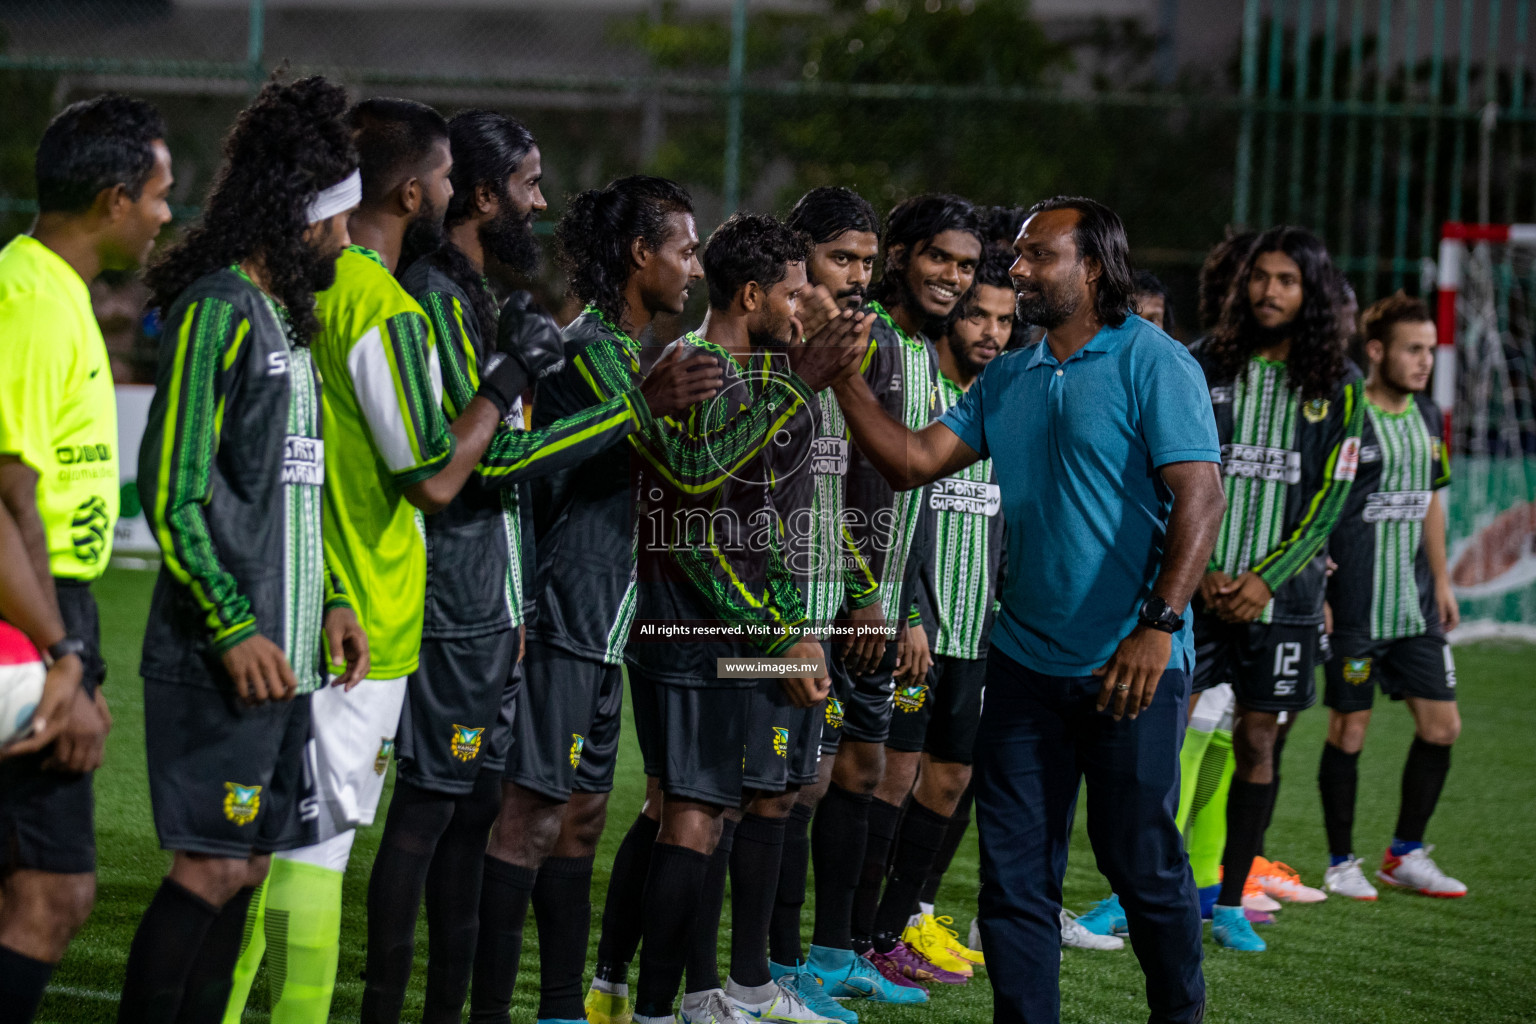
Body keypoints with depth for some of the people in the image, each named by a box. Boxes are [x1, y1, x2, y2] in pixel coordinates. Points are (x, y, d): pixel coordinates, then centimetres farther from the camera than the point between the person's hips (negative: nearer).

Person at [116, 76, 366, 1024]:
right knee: (212, 868, -10)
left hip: (281, 650, 9)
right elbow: (173, 494, -16)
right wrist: (236, 632, -19)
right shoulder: (217, 309, -11)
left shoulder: (285, 316, 19)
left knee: (248, 866, 9)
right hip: (221, 657, -9)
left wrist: (327, 601, 13)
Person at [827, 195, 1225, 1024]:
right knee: (1014, 868, 4)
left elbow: (1199, 497, -15)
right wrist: (846, 379, -2)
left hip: (1128, 665, -6)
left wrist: (1159, 625, -24)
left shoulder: (1153, 363, -7)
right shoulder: (1007, 381, 13)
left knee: (1141, 862, 3)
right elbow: (913, 461, 9)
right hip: (1024, 659, 6)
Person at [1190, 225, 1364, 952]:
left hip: (1281, 591, 1)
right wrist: (1199, 569, -7)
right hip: (1196, 585, -1)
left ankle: (1231, 899, 13)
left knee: (1258, 742, 4)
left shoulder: (1337, 385, 4)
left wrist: (1266, 579, -8)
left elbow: (1331, 496, 1)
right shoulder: (1204, 366, 3)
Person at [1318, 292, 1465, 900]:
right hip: (1354, 609, -7)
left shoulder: (1428, 417, 11)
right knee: (1349, 731, 1)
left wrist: (1442, 582, 19)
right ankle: (1341, 863, 13)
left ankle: (1405, 855, 18)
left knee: (1441, 727, 5)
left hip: (1416, 607, 7)